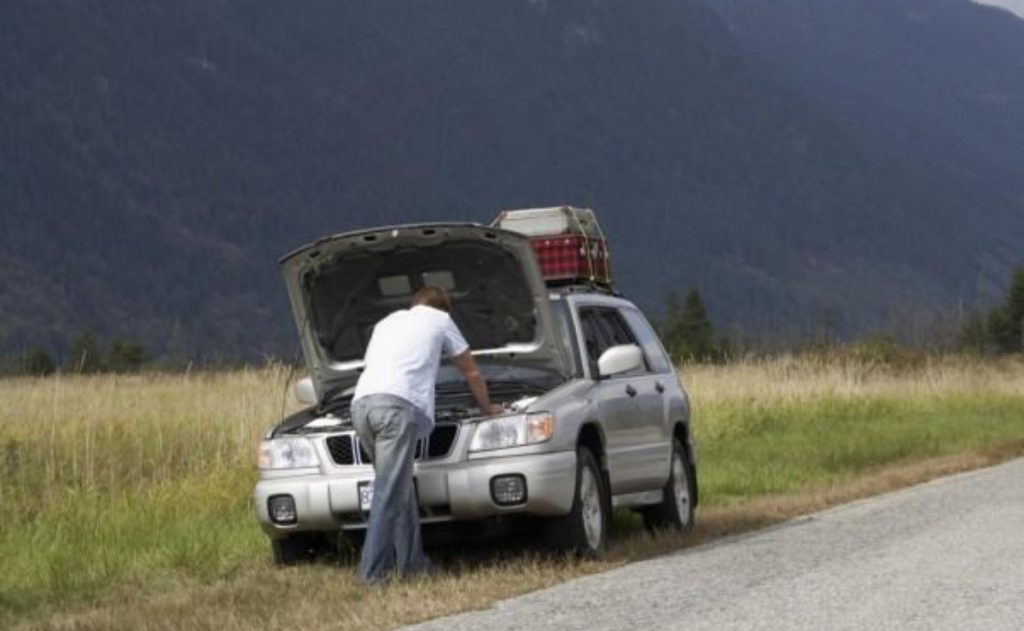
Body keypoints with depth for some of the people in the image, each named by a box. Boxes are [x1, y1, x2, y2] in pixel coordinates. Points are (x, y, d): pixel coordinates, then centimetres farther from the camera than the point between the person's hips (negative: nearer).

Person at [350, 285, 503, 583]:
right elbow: (471, 373, 30)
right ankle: (372, 572, -15)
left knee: (399, 487, 16)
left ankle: (411, 563, 16)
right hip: (398, 405, -6)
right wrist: (487, 407, 47)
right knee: (389, 492, -9)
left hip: (361, 402, 6)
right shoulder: (440, 319, 21)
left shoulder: (386, 322, 35)